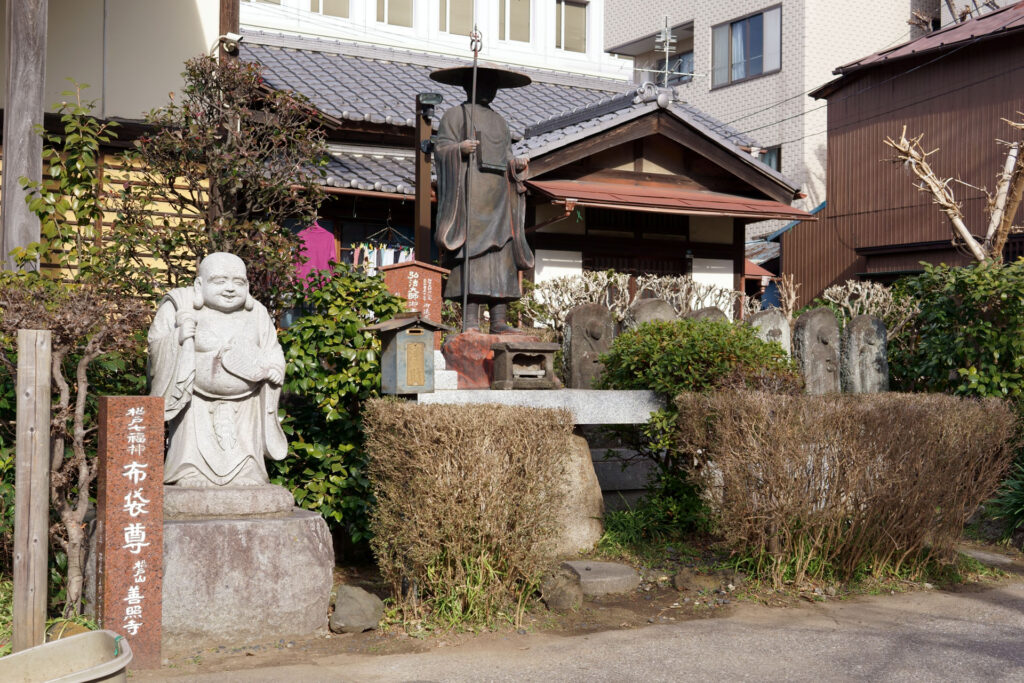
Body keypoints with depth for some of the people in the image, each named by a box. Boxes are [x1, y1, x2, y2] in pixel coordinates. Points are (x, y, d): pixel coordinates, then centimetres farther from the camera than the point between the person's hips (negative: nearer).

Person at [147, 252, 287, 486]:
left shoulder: (257, 314, 7)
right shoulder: (179, 307, -4)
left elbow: (273, 354, 12)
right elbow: (156, 349, -3)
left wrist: (274, 370, -9)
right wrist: (178, 339, -22)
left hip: (243, 409, 3)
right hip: (197, 405, -3)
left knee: (247, 476, -2)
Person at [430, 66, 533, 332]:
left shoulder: (499, 121, 25)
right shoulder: (455, 115, 7)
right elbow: (441, 150, -3)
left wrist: (517, 163, 0)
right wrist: (460, 148, -22)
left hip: (499, 197, 6)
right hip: (471, 192, -6)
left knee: (502, 253, -2)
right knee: (473, 250, -15)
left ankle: (499, 320, -4)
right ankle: (470, 318, -18)